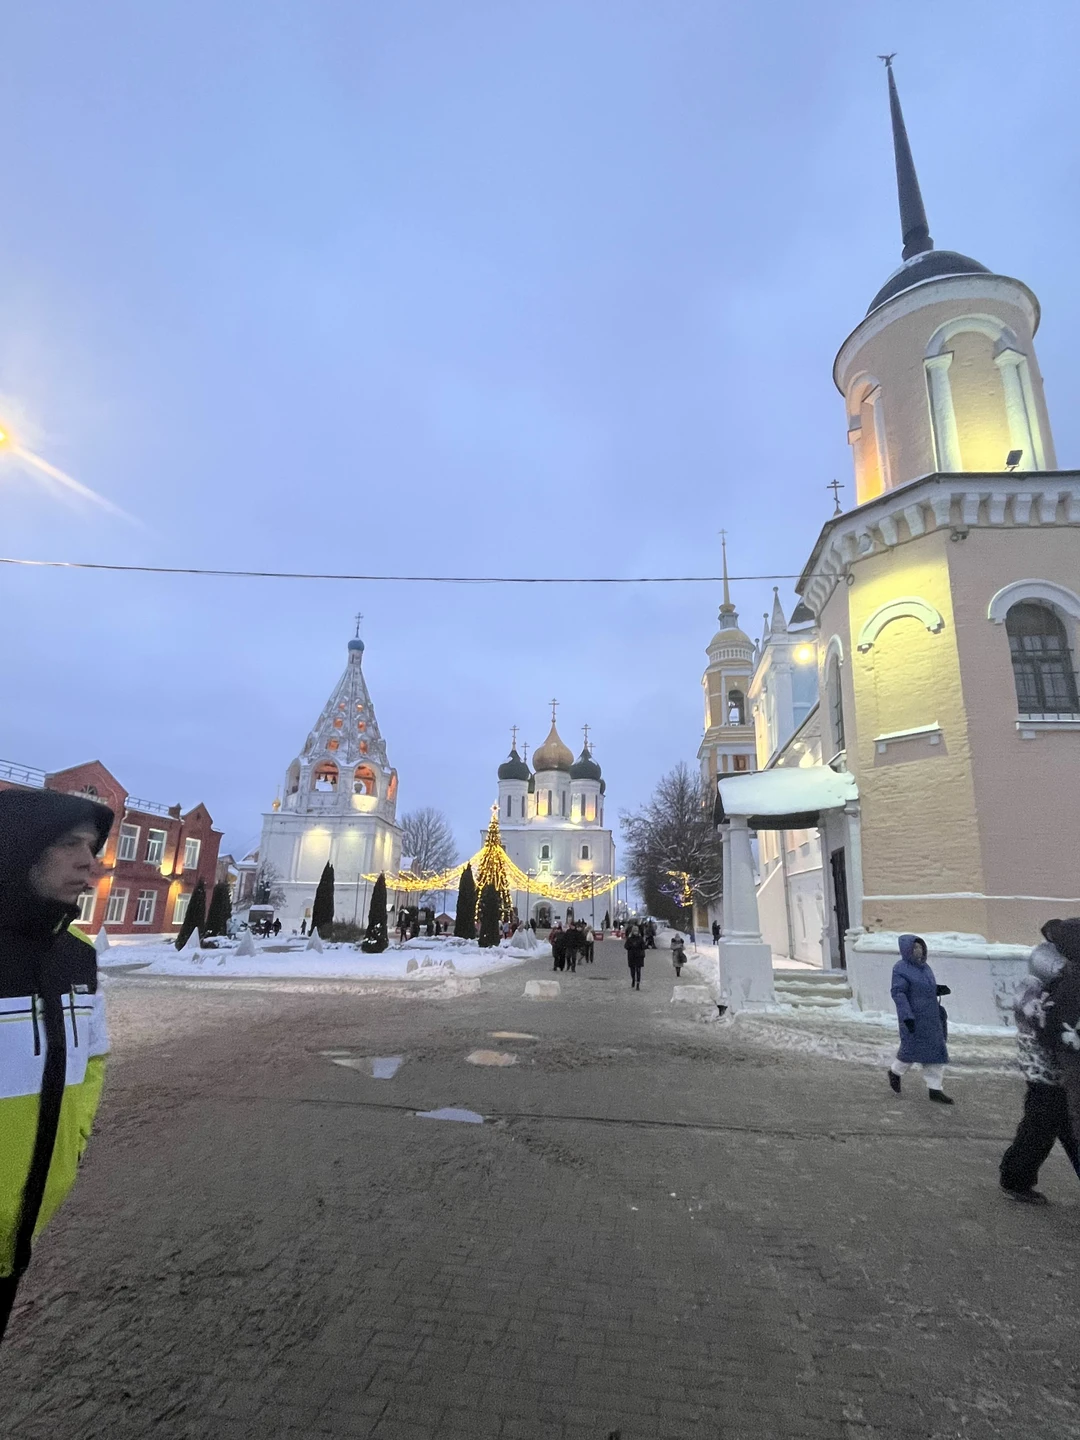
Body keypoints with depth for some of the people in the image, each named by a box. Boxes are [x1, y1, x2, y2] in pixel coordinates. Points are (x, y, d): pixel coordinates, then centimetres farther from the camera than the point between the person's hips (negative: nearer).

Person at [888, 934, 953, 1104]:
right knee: (912, 1049, 2)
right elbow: (898, 993, -20)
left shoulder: (924, 966, 9)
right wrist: (907, 1016, -26)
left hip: (931, 1017, 7)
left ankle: (935, 1089, 15)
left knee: (935, 1051, 7)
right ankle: (895, 1072, 29)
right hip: (914, 1018, -7)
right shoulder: (900, 969, -15)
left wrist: (939, 989, -1)